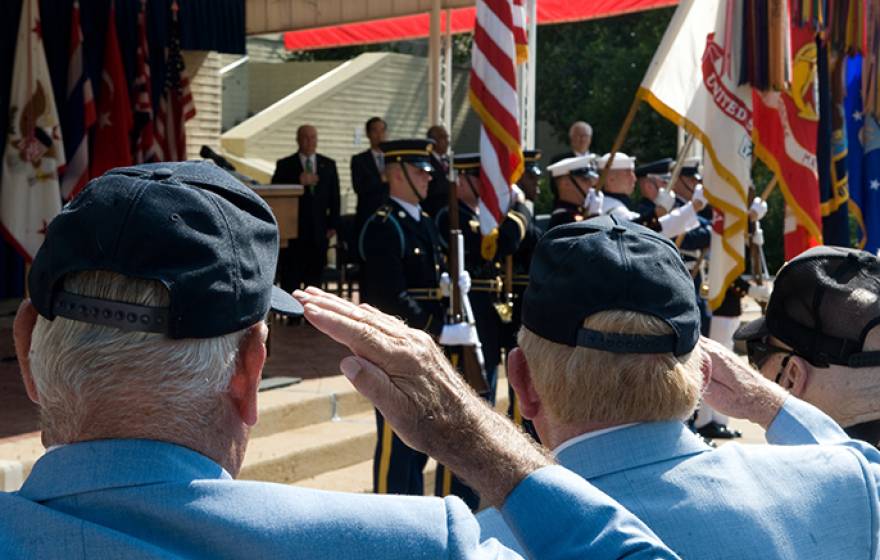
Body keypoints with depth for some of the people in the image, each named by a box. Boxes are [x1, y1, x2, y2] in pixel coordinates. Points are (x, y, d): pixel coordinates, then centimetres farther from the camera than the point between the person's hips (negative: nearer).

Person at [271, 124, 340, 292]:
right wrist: (299, 182, -17)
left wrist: (333, 225, 3)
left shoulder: (329, 165, 12)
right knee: (291, 278, -2)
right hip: (294, 230, -2)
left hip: (319, 231, 2)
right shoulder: (284, 165, 4)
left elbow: (334, 197, 11)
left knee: (315, 277, 3)